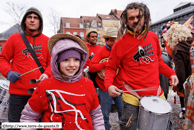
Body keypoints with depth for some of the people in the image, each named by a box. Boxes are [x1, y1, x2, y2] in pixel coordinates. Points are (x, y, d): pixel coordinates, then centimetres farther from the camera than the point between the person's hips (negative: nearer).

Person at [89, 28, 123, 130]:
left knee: (123, 111, 12)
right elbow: (91, 67, -14)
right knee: (105, 115, 9)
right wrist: (105, 63, -24)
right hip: (105, 88, -3)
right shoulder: (101, 51, -5)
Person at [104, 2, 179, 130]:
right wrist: (109, 85, -20)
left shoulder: (153, 36, 3)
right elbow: (111, 68, -4)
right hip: (133, 97, -5)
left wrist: (171, 73, 3)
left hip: (157, 93, 5)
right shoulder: (121, 43, -11)